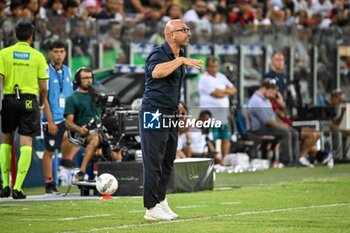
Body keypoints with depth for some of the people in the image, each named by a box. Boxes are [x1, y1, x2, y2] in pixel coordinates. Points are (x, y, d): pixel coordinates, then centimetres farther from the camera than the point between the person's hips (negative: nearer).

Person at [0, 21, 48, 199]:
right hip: (29, 100, -1)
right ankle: (17, 188, -8)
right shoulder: (38, 56, 2)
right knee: (26, 143, 0)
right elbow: (43, 87, 3)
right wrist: (41, 105, 18)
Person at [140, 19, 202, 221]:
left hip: (170, 114, 9)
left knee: (168, 162, 14)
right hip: (154, 113, -9)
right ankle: (152, 208, -2)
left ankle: (161, 200, 26)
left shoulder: (179, 56, 13)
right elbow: (156, 72, -40)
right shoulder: (159, 53, -16)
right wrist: (181, 60, -37)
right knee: (154, 162, -5)